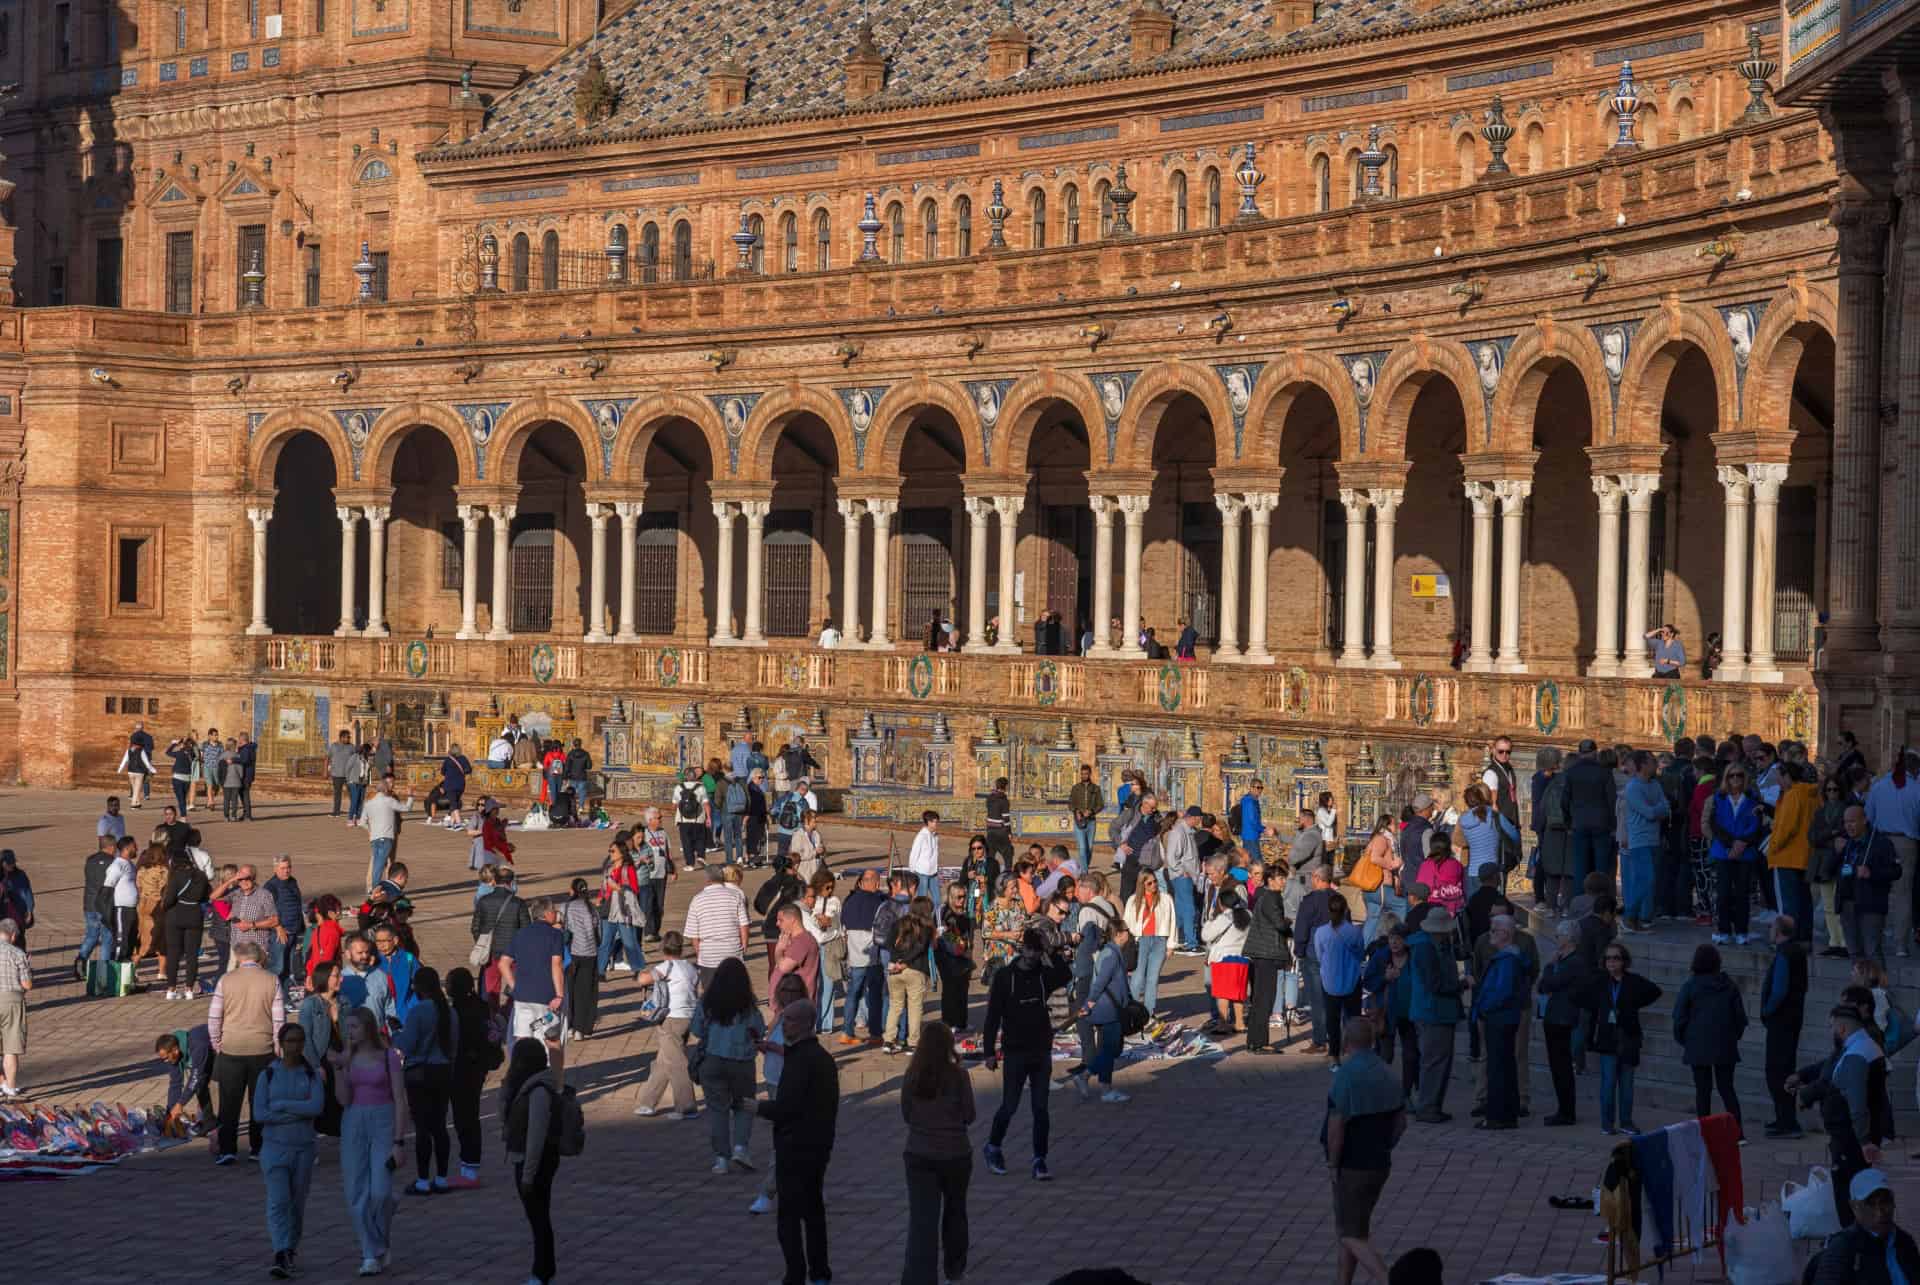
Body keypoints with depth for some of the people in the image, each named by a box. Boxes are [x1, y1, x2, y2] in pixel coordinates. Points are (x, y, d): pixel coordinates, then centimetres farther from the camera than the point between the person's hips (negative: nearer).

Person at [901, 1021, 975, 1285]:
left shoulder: (912, 1076, -5)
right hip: (955, 1154, -1)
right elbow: (969, 1115, -5)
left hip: (919, 1155, 1)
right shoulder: (958, 1075, -12)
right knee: (954, 1211, 22)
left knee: (922, 1219, -2)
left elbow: (906, 1114, 3)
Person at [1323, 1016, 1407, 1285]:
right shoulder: (1387, 1073, 6)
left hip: (1352, 1168, -8)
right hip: (1381, 1164, 8)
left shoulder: (1347, 1074, -20)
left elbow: (1336, 1125, -23)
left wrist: (1333, 1164, -12)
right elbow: (1401, 1121, 12)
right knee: (1352, 1227, 21)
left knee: (1353, 1237, -4)